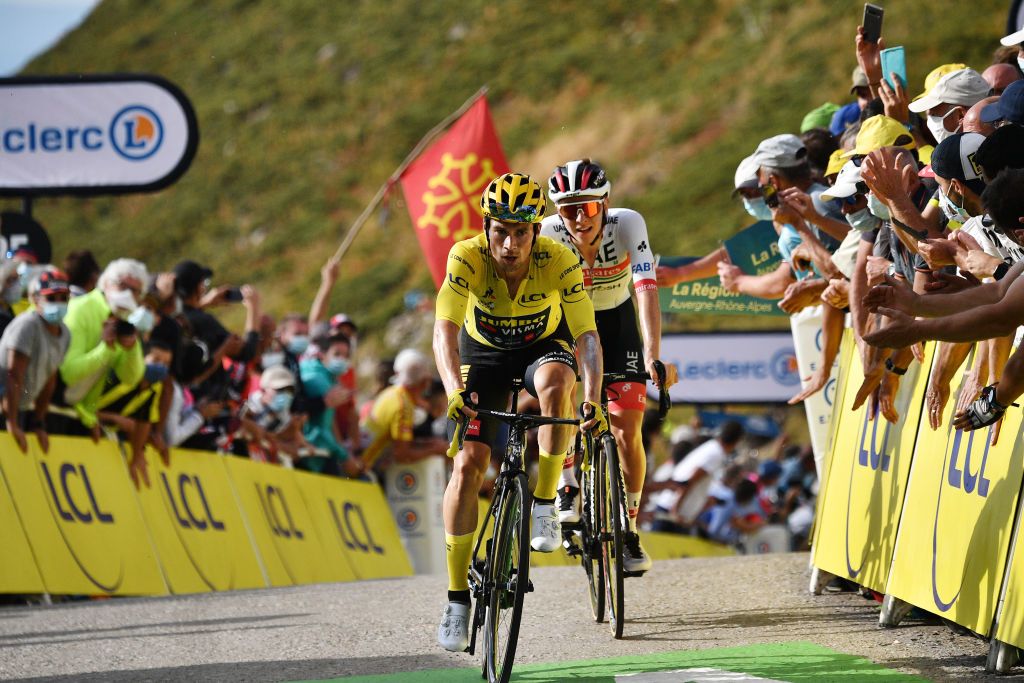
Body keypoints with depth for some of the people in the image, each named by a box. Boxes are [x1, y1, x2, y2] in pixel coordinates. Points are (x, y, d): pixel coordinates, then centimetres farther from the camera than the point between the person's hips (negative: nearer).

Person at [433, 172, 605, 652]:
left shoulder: (559, 262, -30)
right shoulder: (467, 258, -30)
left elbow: (586, 336, -34)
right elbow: (445, 330, -39)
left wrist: (592, 399, -50)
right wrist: (455, 388, -57)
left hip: (544, 346, -1)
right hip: (484, 352, 1)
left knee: (555, 383, -37)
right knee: (468, 464, -13)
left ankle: (545, 505, -19)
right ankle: (457, 598, -4)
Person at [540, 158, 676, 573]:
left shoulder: (628, 225, -29)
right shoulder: (548, 235, -28)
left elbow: (647, 291, -38)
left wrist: (652, 356, -50)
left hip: (617, 325, 0)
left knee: (627, 431, -8)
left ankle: (628, 530, 6)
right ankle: (568, 493, -10)